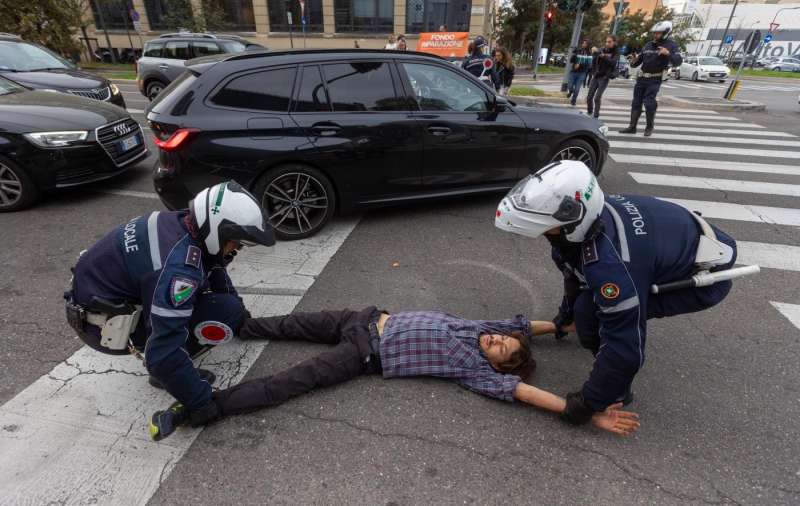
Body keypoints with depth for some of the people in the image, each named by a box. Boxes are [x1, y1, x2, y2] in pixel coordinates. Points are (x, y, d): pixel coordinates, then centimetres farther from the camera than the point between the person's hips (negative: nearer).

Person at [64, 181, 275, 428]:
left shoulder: (184, 224, -8)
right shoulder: (179, 268, -34)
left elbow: (213, 268, 12)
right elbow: (163, 353, -32)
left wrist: (240, 309, 21)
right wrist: (201, 402, -20)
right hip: (104, 323, -8)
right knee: (225, 313, -19)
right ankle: (162, 373, 1)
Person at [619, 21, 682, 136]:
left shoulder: (670, 45, -3)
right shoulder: (648, 45, 12)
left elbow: (678, 62, -13)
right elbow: (638, 61, 15)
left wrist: (668, 54, -31)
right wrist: (634, 61, -10)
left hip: (655, 79, -5)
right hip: (642, 78, 5)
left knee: (649, 102, -11)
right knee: (636, 102, 4)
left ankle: (649, 127, 6)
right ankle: (632, 127, 11)